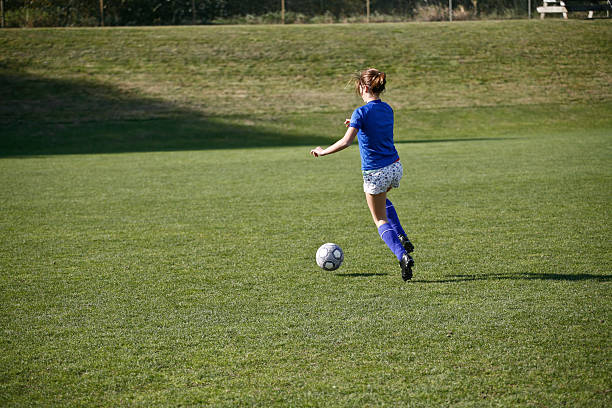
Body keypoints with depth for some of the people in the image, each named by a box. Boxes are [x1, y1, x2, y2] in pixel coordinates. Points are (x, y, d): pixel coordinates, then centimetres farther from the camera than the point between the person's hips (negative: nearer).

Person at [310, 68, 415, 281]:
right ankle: (402, 238, 23)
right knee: (382, 199, 36)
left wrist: (322, 151, -10)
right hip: (395, 167, 6)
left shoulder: (361, 113, -16)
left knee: (381, 220, 8)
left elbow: (345, 142, -22)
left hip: (375, 173, -6)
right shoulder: (387, 110, 5)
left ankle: (403, 256, -11)